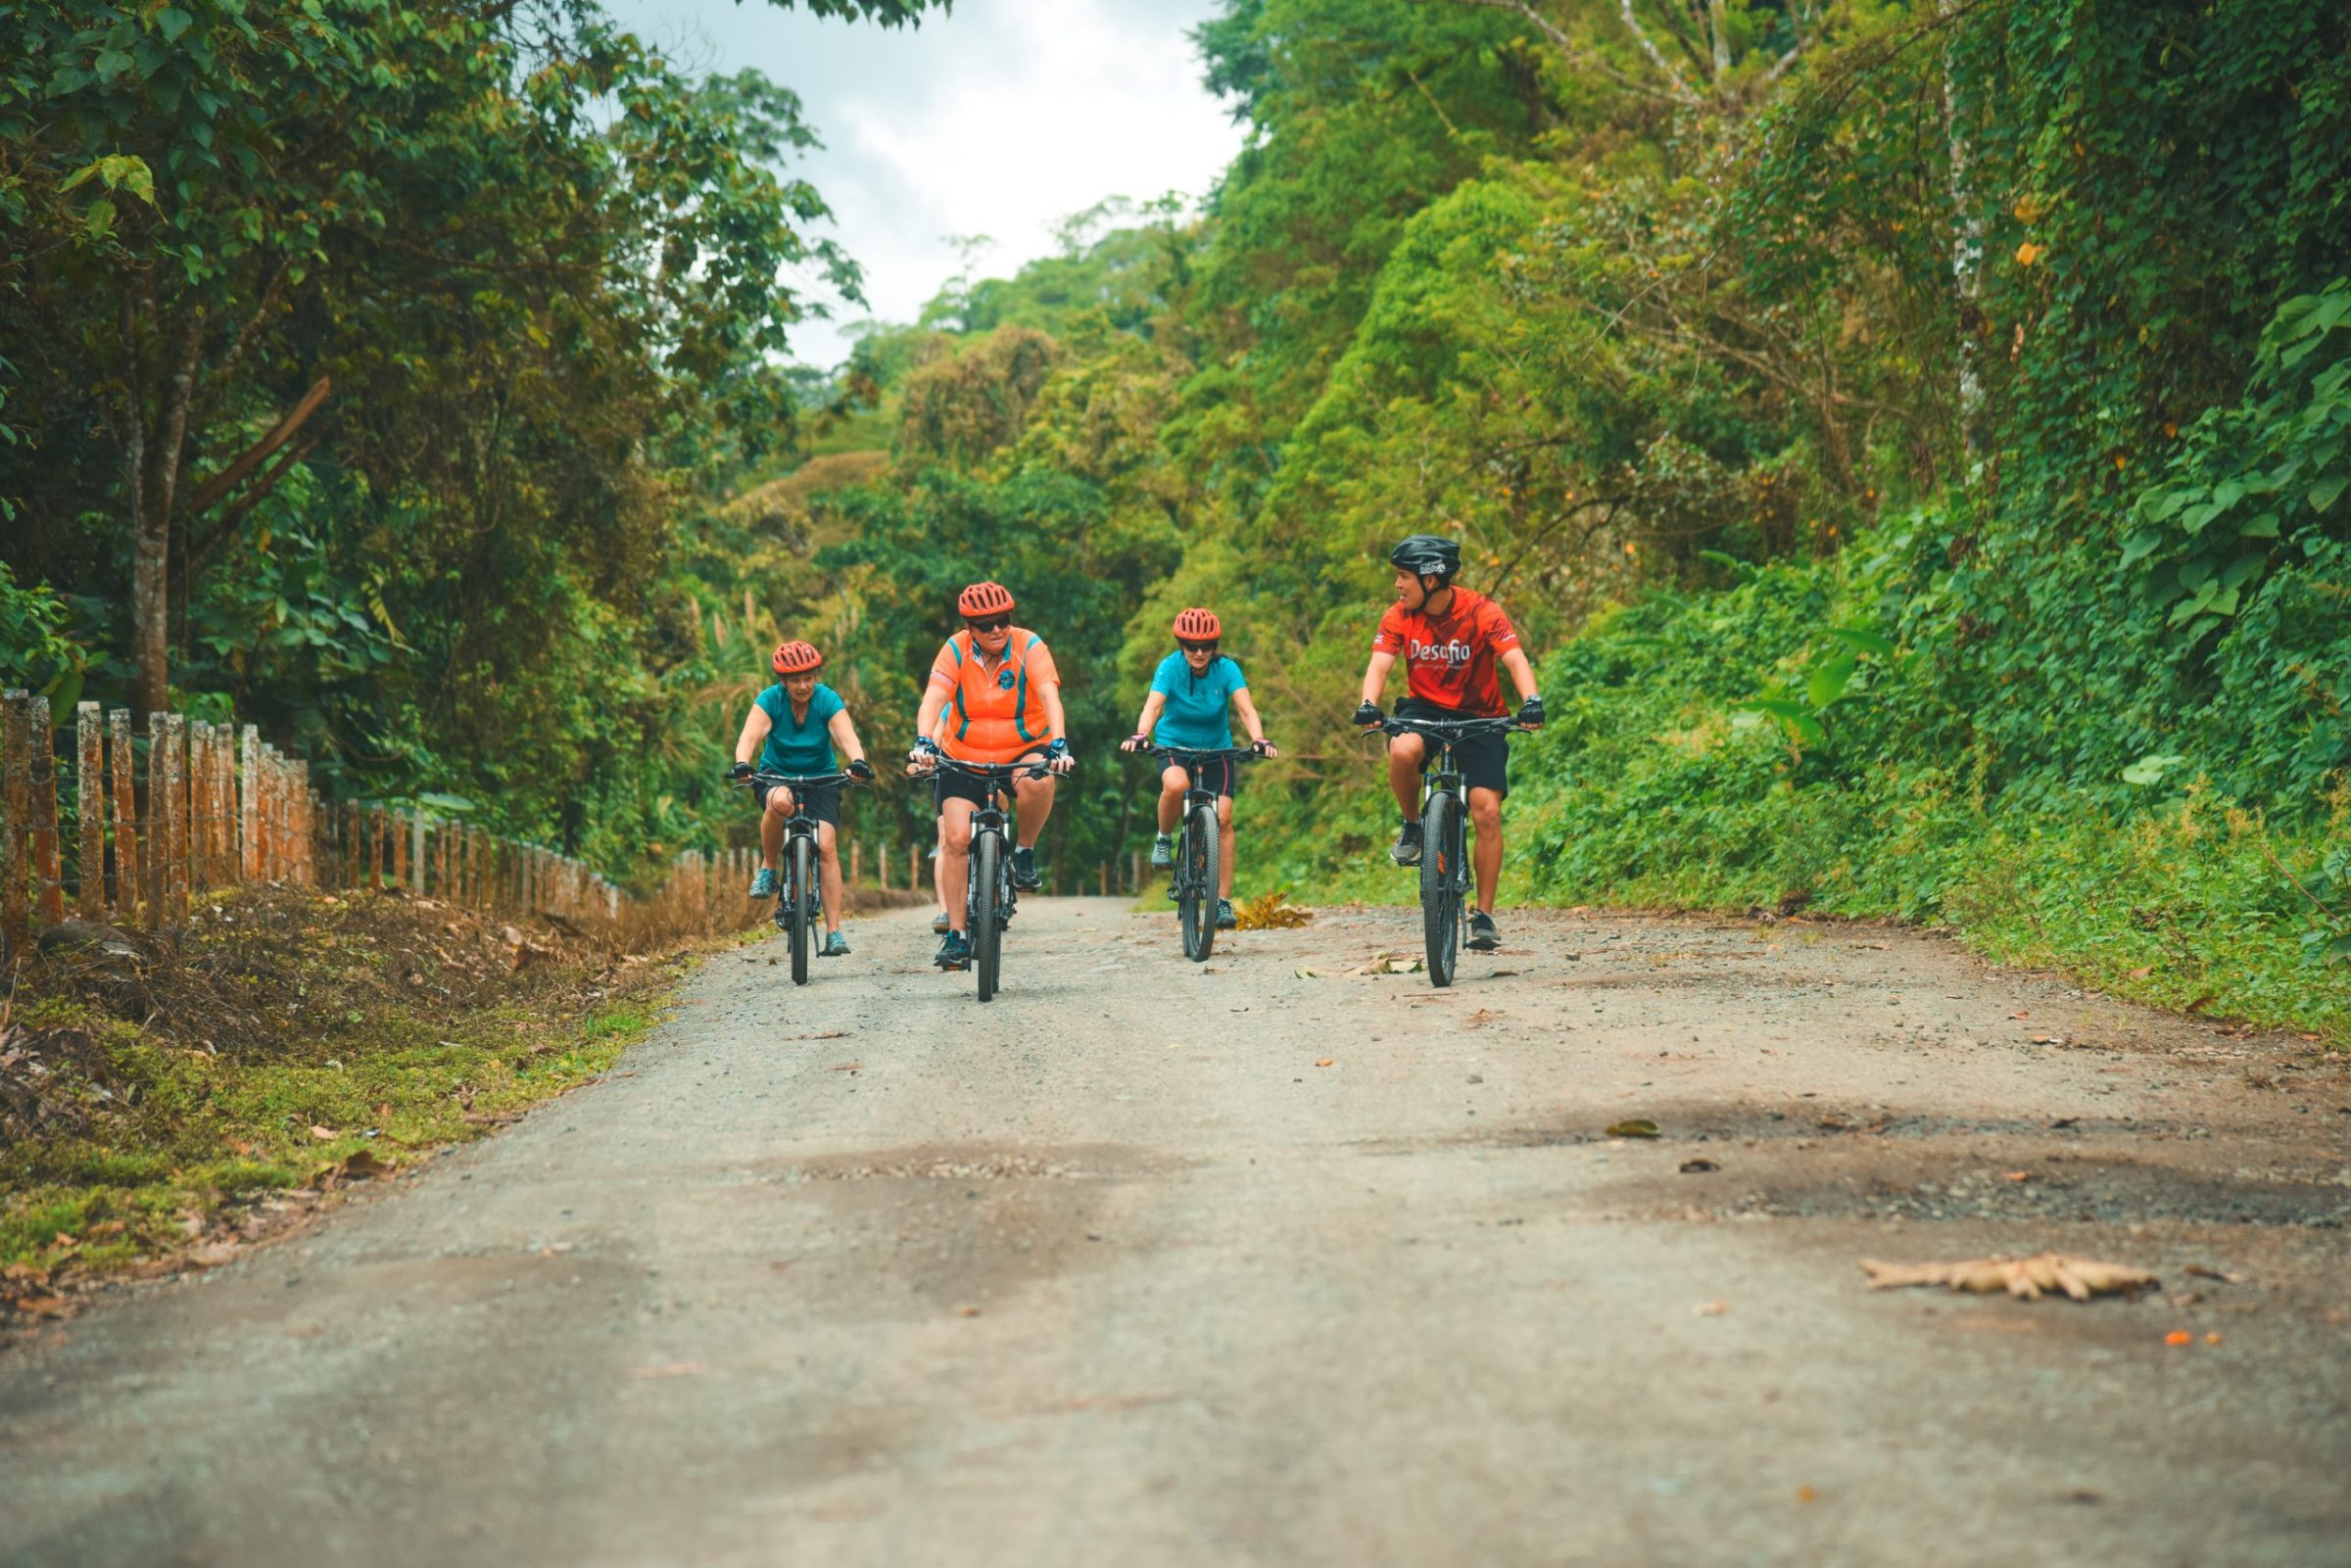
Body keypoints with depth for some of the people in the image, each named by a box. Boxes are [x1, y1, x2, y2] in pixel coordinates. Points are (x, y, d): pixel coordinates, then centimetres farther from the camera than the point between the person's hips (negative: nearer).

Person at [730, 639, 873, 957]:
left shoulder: (828, 700, -14)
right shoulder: (770, 700, -14)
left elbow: (847, 737, -28)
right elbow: (750, 736, -28)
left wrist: (858, 762, -50)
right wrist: (742, 764, -49)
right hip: (777, 774, 0)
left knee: (827, 846, -19)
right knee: (780, 802, -38)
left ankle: (833, 933, -17)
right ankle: (768, 869, -14)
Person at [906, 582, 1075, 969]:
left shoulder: (1029, 646, -14)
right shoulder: (955, 650, -11)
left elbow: (1050, 697, -25)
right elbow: (933, 700, -22)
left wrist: (1058, 744, -41)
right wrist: (923, 743, -40)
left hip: (1023, 749, -1)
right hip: (964, 758, 1)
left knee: (1037, 781, -35)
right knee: (956, 839, -11)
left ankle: (1024, 853, -7)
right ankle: (956, 934, -1)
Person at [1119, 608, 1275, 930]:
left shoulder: (1227, 669, -15)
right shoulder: (1170, 667, -18)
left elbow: (1246, 709, -26)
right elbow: (1153, 705, -31)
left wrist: (1259, 740, -45)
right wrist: (1140, 735, -51)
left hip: (1216, 749, 1)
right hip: (1174, 745, -1)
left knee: (1222, 818, -13)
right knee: (1175, 785, -35)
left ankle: (1223, 901, -5)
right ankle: (1164, 839, -5)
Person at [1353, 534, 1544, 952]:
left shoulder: (1481, 612, -17)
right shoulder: (1399, 617, -9)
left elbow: (1515, 660, -26)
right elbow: (1379, 665, -18)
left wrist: (1530, 702, -45)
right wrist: (1368, 705, -39)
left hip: (1478, 716, -1)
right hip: (1423, 708, 1)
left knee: (1487, 811, -13)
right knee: (1403, 751, -35)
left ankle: (1484, 916, -2)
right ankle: (1412, 825, -5)